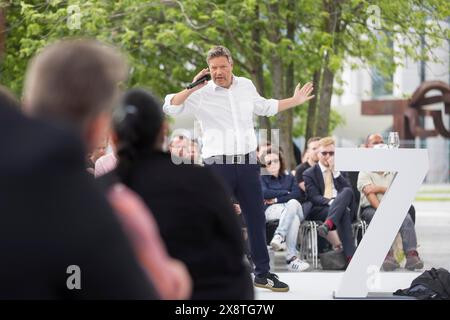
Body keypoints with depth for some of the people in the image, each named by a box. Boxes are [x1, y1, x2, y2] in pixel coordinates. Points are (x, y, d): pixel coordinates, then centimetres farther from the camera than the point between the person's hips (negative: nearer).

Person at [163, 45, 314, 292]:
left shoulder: (246, 86, 10)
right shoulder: (201, 94, -5)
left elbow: (264, 107, 29)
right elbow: (170, 107, -14)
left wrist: (294, 101, 32)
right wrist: (192, 88, -24)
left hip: (247, 163, 5)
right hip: (218, 165, -4)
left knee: (257, 218, 10)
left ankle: (263, 273, 22)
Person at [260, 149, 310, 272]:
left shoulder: (289, 178, 25)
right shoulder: (262, 178, 18)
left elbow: (296, 194, 5)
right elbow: (264, 193, -5)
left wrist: (276, 199, -5)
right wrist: (285, 192, 1)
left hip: (292, 207, 3)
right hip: (271, 210, -2)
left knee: (293, 203, -37)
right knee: (294, 218, -37)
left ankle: (279, 235, -46)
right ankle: (292, 256, -45)